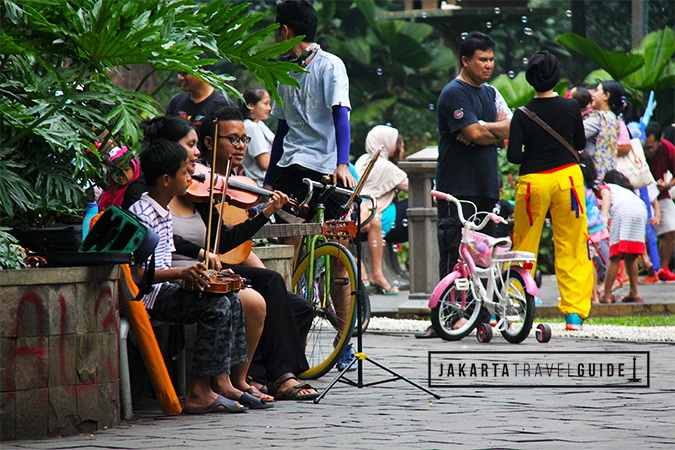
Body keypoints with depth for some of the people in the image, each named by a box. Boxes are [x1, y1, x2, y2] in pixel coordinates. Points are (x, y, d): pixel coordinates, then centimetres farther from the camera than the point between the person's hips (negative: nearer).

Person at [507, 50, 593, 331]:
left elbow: (513, 155, -11)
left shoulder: (523, 115, -7)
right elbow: (580, 144, 10)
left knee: (523, 246, 9)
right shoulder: (571, 108, -2)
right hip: (567, 177, 1)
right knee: (572, 247, 4)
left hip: (533, 181, -1)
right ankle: (574, 313, 0)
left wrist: (531, 157, 9)